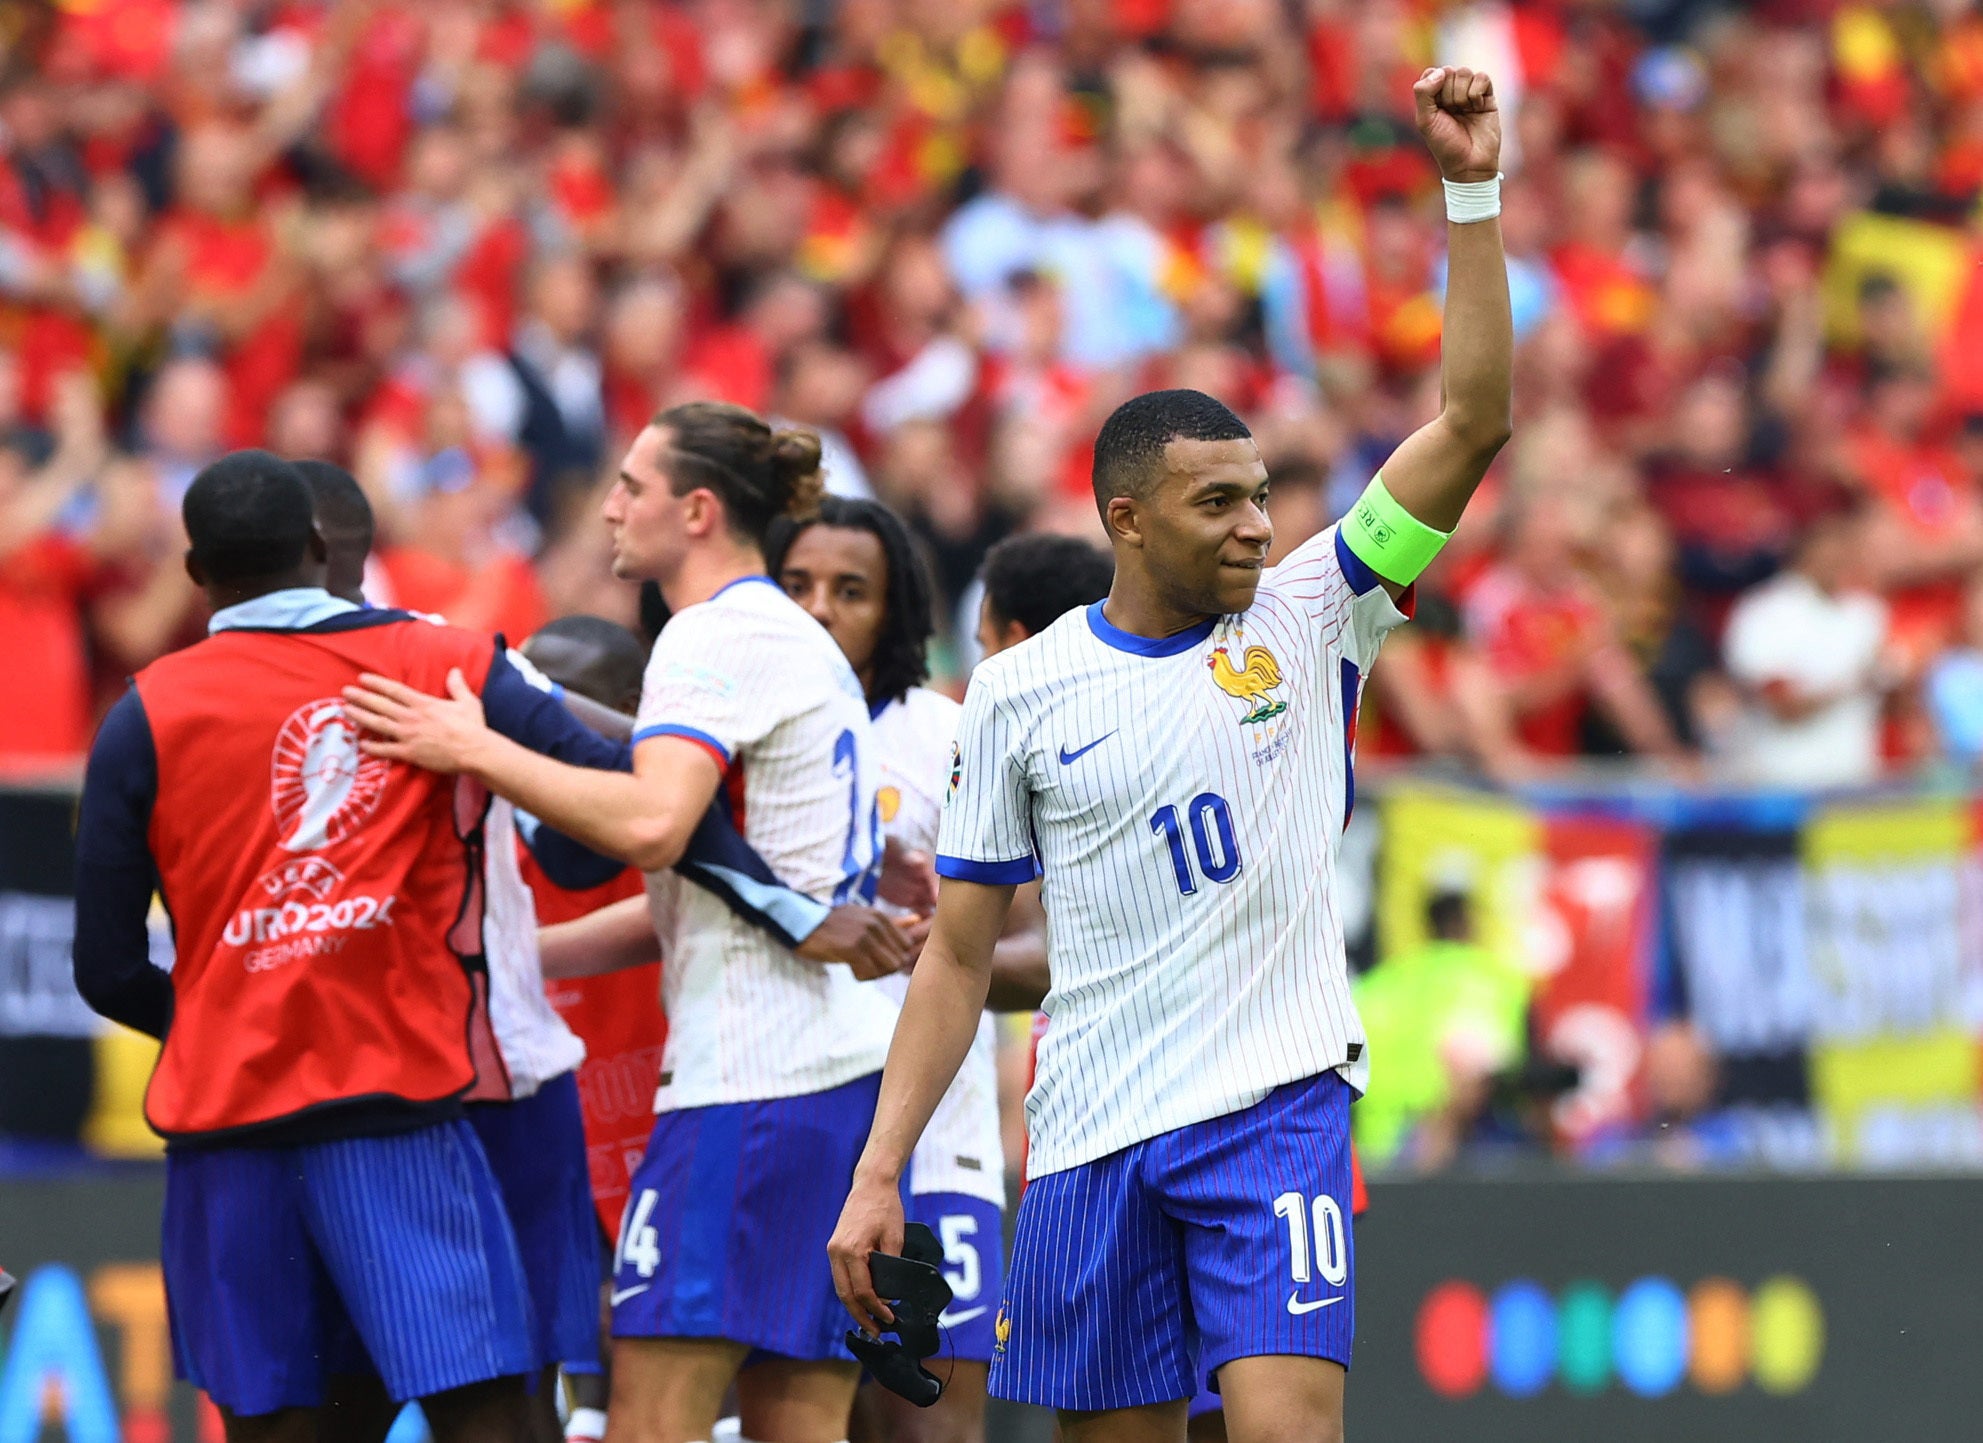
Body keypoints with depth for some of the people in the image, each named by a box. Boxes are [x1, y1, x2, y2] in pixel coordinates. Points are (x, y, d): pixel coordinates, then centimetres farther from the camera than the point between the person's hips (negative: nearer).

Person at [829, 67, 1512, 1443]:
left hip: (1274, 1108, -2)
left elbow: (1475, 420, -6)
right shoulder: (1021, 693, 3)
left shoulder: (1305, 618, 2)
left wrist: (1473, 192, -13)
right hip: (1092, 1130, 2)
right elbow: (959, 957, 8)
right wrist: (879, 1172, 2)